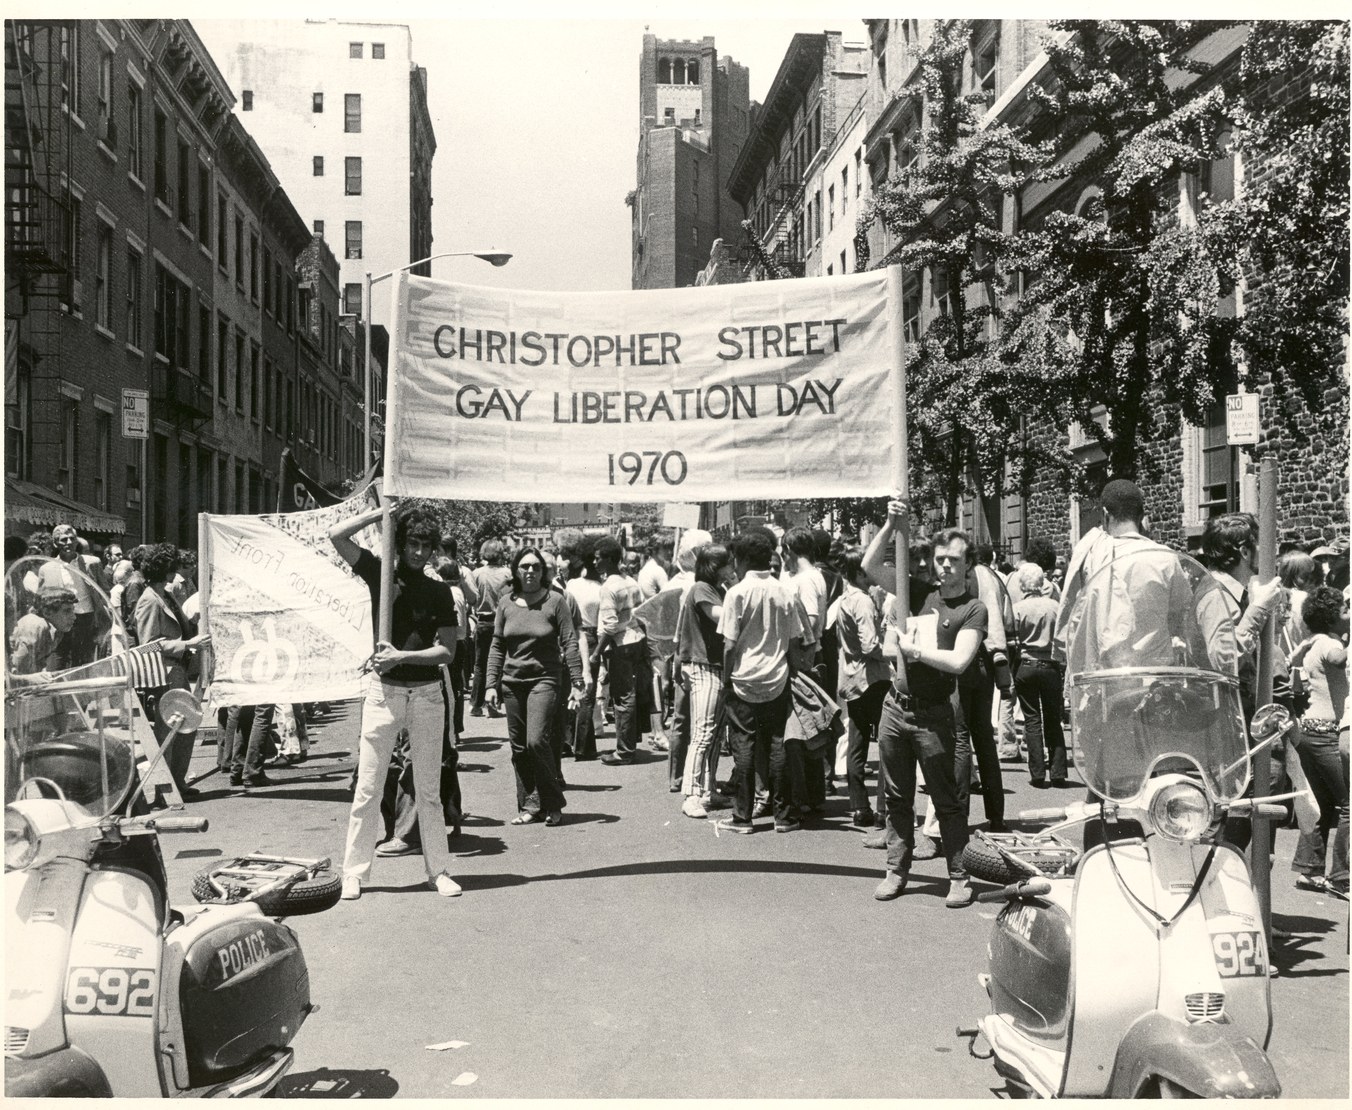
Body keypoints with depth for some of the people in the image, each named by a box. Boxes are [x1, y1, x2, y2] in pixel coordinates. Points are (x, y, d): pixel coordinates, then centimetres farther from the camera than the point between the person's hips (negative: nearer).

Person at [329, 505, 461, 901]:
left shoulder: (439, 591, 4)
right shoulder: (379, 573, 3)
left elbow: (447, 651, -1)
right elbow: (336, 535, -8)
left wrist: (402, 656, -13)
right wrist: (384, 512, -4)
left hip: (427, 693, 1)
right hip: (383, 690, -1)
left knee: (429, 790, 7)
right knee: (367, 787, 0)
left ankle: (438, 871, 12)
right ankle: (354, 873, 7)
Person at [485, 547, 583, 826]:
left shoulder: (554, 601, -3)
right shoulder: (506, 603, 7)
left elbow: (570, 643, -3)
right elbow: (497, 646, 10)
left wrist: (577, 683, -7)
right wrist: (491, 684, 4)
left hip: (544, 680, -4)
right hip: (512, 682, 4)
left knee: (536, 741, -15)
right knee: (518, 748, 5)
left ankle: (553, 804, 1)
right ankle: (529, 806, 15)